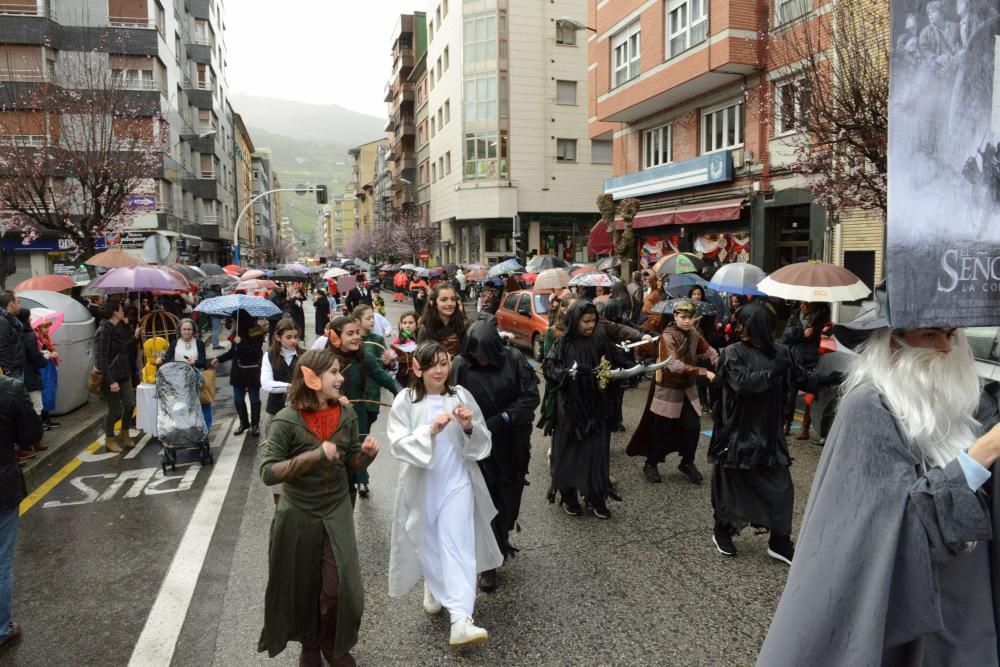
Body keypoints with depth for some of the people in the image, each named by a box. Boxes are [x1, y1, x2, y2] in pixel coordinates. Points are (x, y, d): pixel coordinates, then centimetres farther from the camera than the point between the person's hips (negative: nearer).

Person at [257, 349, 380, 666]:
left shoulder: (347, 414, -4)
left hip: (337, 514, 2)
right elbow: (267, 472, -21)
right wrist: (314, 456, -31)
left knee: (338, 588, -1)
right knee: (303, 588, 13)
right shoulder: (287, 420, -17)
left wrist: (366, 453, -16)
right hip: (297, 517, -2)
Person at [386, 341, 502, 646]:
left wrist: (469, 428, -21)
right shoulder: (405, 400, -7)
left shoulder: (461, 395, -4)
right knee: (428, 541, 16)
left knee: (458, 544, -9)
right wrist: (430, 430, -28)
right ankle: (434, 586, 46)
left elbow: (483, 443, 0)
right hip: (422, 484, 1)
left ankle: (461, 620, -9)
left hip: (457, 480, 0)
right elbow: (398, 445, -15)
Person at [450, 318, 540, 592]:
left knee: (508, 498, 15)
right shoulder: (460, 366, -13)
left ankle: (500, 542, 42)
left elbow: (531, 396, -12)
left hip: (511, 445, 2)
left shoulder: (514, 360, -11)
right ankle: (488, 563, 14)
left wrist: (502, 419, -19)